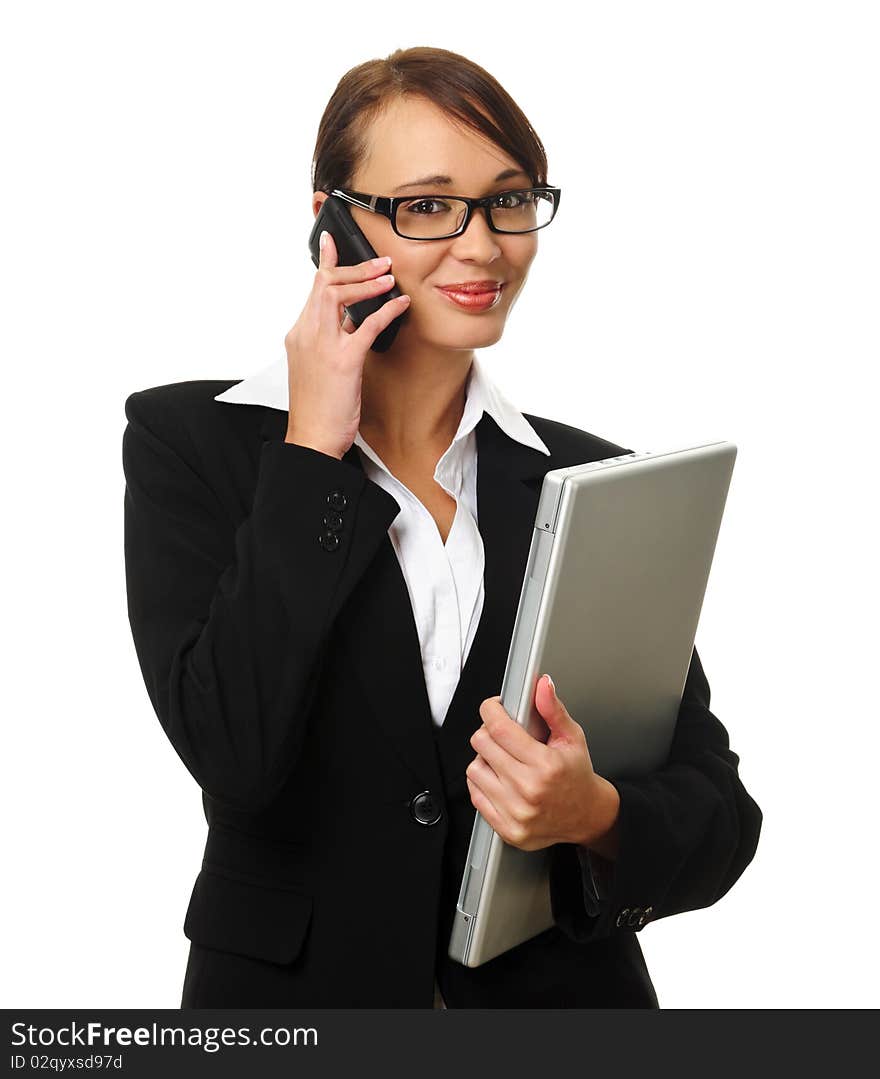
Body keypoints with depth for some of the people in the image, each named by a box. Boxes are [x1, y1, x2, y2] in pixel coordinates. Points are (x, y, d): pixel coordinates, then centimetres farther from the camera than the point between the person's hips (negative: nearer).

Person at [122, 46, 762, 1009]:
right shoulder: (188, 442, -3)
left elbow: (719, 813, -1)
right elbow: (230, 750, -17)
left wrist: (598, 815, -22)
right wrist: (313, 451, -13)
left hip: (562, 987, 4)